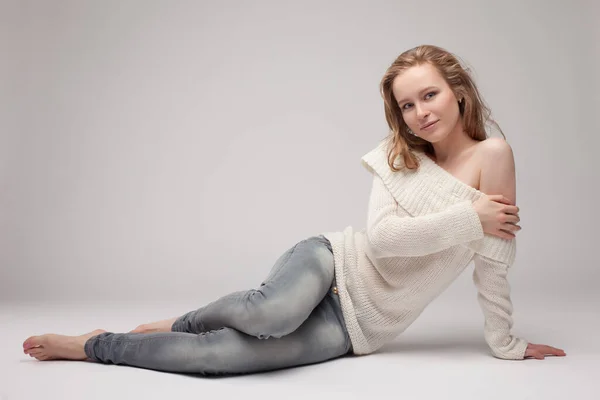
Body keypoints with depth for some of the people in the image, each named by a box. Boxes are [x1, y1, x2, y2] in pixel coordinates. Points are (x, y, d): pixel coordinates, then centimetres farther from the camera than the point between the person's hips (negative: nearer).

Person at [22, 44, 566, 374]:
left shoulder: (491, 155, -5)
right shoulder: (399, 154, 1)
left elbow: (494, 259, -3)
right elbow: (380, 236, -13)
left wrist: (505, 344, 0)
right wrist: (470, 216, -17)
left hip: (358, 327, -1)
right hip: (333, 260, 1)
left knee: (216, 354, -19)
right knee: (272, 312, -37)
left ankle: (96, 345, 8)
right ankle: (183, 322, -1)